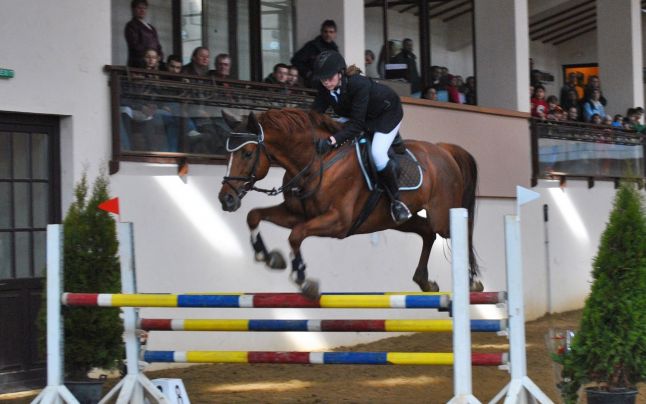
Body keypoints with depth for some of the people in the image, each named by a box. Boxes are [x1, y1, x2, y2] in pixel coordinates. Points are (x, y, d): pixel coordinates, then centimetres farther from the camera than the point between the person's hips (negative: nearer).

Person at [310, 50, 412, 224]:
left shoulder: (360, 84, -40)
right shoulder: (325, 87, -20)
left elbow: (356, 124, -42)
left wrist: (332, 140, -53)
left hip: (388, 114, -7)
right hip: (356, 115, 8)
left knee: (377, 154, -29)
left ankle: (396, 200, -10)